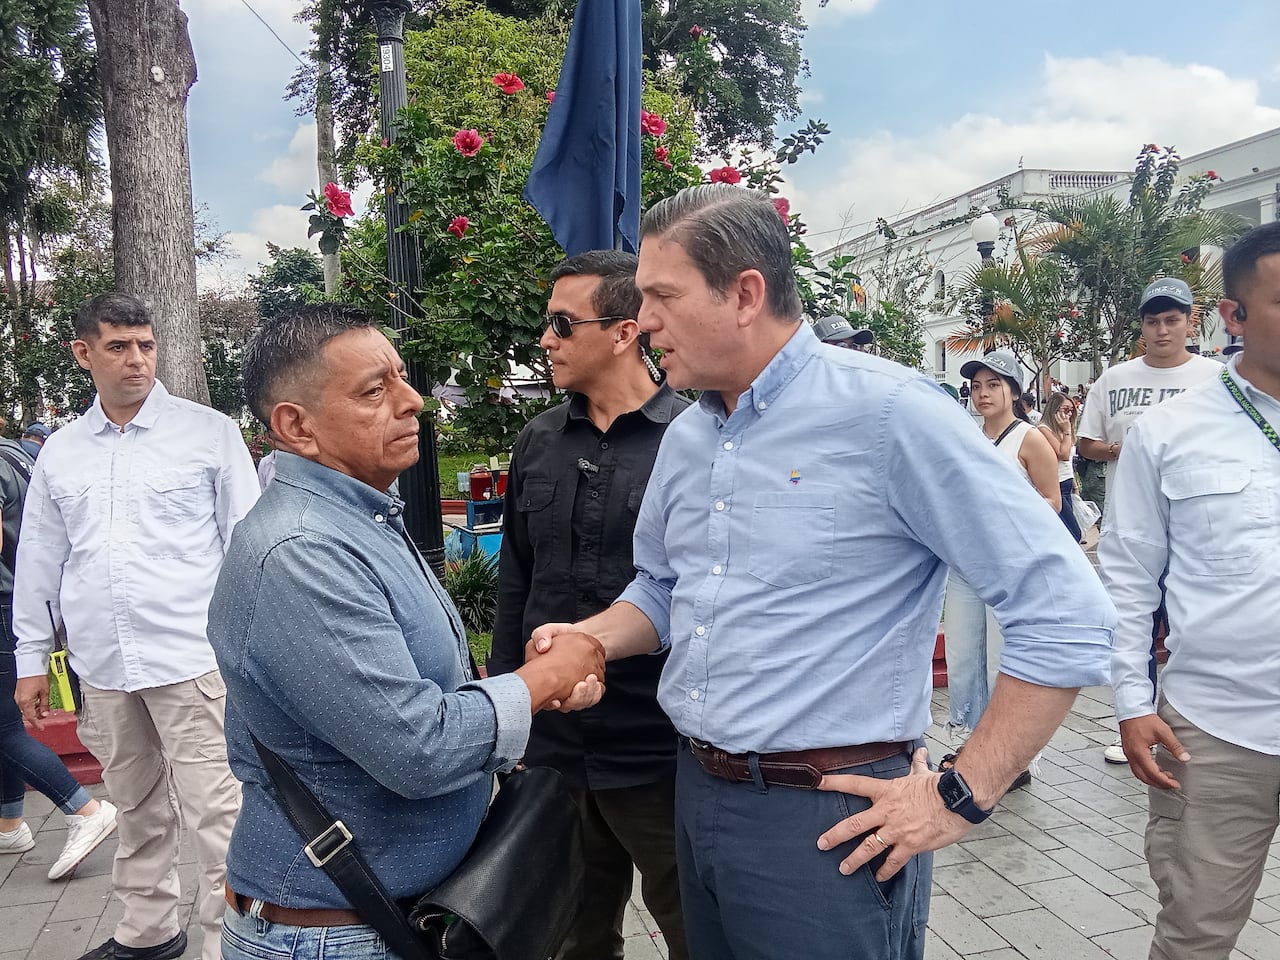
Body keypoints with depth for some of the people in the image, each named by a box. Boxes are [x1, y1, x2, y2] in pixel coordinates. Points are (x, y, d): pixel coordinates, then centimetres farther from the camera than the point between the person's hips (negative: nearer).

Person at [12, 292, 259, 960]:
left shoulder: (209, 432, -2)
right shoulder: (59, 453, 10)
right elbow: (39, 561, 16)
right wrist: (30, 659, 16)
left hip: (190, 656, -4)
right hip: (101, 666, 5)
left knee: (215, 815, -4)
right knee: (137, 809, 19)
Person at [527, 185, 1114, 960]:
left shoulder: (888, 412, -17)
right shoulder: (685, 438, 6)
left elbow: (1067, 615, -17)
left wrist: (960, 798, -16)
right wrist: (590, 637, 0)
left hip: (830, 821, -7)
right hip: (697, 794, 7)